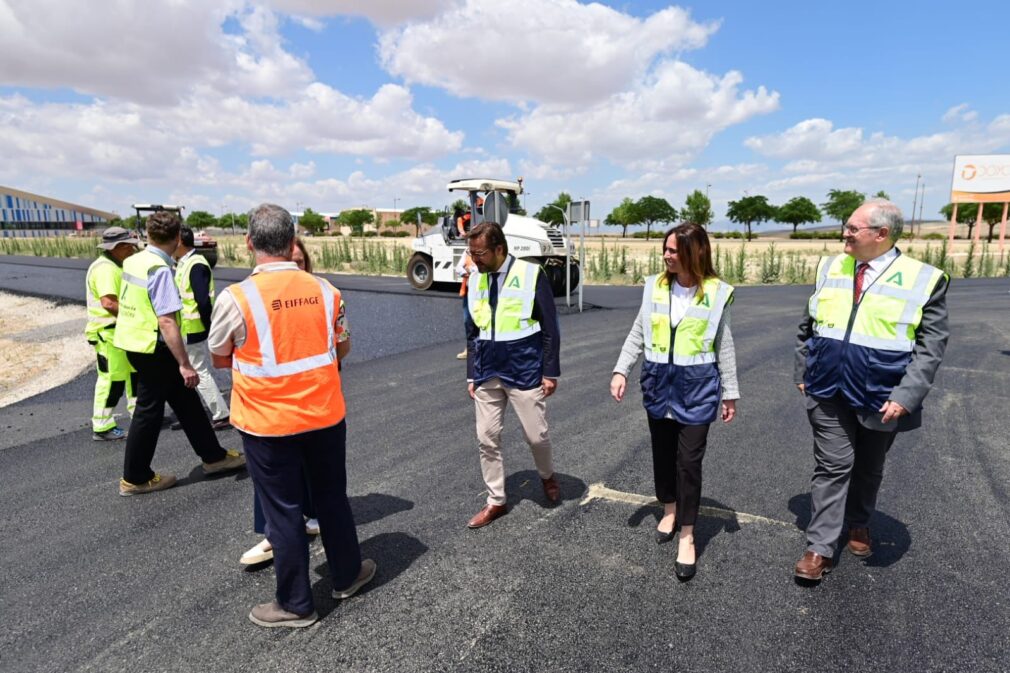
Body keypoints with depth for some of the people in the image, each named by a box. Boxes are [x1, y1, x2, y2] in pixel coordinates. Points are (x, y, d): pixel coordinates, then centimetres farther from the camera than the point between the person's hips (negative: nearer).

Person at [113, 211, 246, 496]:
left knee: (184, 398, 15)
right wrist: (184, 364, -23)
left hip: (135, 342, 9)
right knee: (149, 411, 4)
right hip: (153, 349, -9)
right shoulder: (160, 270, -22)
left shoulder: (133, 261, 5)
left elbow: (129, 304, 15)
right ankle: (135, 478, 19)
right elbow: (167, 322, -26)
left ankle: (212, 455, 26)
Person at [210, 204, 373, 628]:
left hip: (267, 424, -3)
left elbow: (220, 360, 0)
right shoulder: (324, 290, -5)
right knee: (332, 498, 20)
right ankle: (347, 575, 38)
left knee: (283, 512, 11)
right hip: (325, 416, 3)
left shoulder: (235, 298, -15)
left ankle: (295, 604, 27)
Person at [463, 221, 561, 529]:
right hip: (487, 373, 4)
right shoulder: (474, 280, 4)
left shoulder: (530, 274, -9)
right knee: (487, 439, 7)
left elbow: (550, 327, -6)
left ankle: (547, 475, 39)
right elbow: (472, 332, 11)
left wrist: (550, 371, -8)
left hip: (524, 370, -4)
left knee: (536, 435, 6)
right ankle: (496, 501, 24)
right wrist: (471, 375, 10)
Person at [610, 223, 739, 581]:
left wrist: (730, 392, 4)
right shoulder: (654, 287, 0)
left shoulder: (715, 292, -5)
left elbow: (724, 346, 1)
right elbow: (637, 334, 5)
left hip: (697, 385, -3)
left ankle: (687, 537, 15)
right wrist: (621, 370, -5)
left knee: (689, 459, 0)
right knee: (662, 451, 15)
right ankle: (670, 510, 40)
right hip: (658, 381, 3)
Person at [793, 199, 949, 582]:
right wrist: (803, 373, 7)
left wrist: (906, 396, -18)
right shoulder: (830, 269, 1)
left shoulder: (923, 280, -8)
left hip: (881, 398, -1)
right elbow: (808, 328, 9)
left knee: (868, 468, 18)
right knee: (832, 466, 2)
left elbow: (931, 346, -9)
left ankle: (858, 524, 43)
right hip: (828, 392, 1)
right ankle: (820, 548, 9)